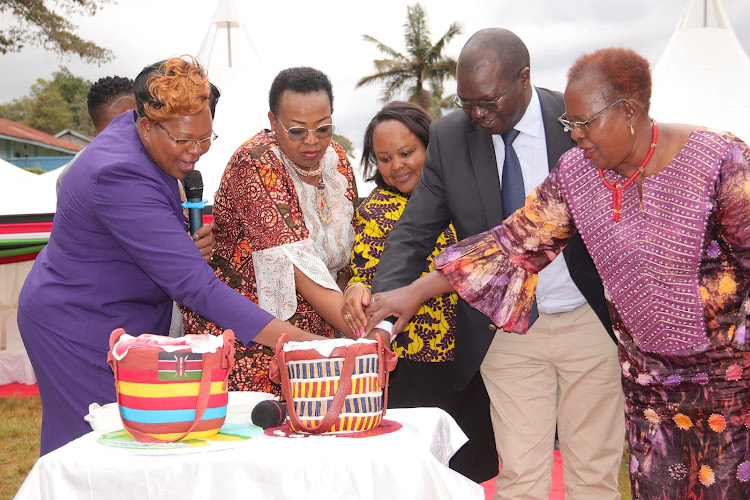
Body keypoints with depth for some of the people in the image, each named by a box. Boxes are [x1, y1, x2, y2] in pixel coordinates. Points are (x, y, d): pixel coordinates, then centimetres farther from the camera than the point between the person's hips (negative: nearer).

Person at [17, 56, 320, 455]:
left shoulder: (130, 128, -2)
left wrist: (186, 240, 3)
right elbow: (196, 286, -37)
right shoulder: (122, 179, -32)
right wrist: (301, 342, -40)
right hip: (79, 331, -9)